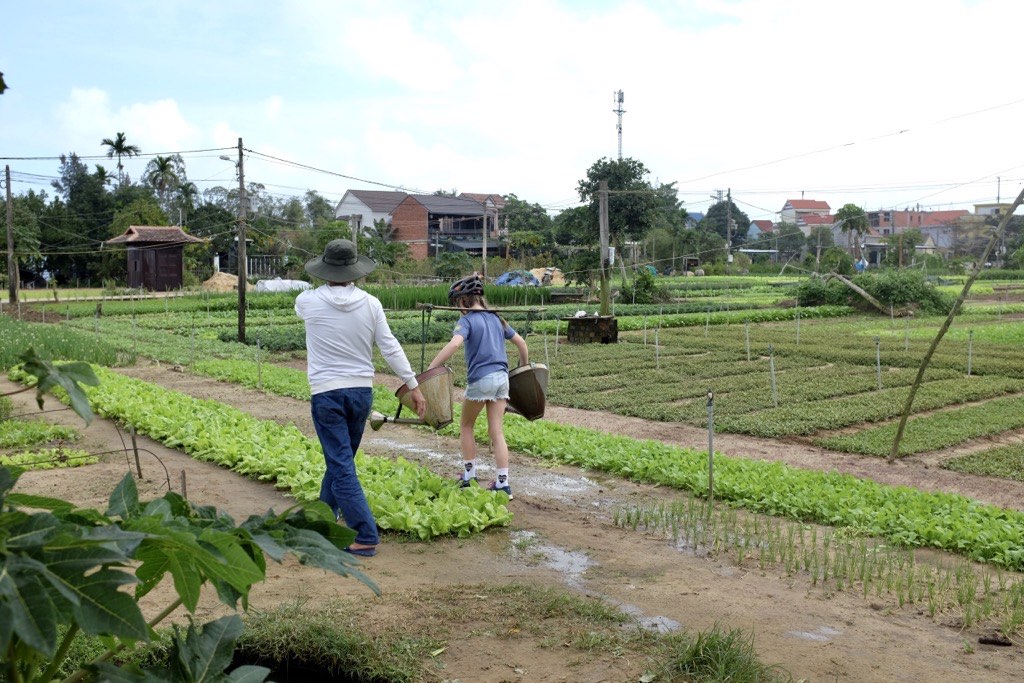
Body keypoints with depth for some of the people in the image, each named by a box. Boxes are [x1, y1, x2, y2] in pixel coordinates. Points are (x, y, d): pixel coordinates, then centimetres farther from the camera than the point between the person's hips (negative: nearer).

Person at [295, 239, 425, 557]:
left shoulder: (310, 301, -7)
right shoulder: (370, 303, -4)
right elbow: (391, 348, -3)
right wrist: (413, 385, 3)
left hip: (327, 393, -4)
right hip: (362, 391, 4)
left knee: (341, 466, -3)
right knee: (341, 459, 20)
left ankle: (365, 537, -6)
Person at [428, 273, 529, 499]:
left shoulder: (467, 320, -6)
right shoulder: (496, 318, 15)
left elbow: (454, 344, -25)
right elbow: (521, 342, 19)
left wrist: (430, 369, -27)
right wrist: (524, 368, 31)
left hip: (480, 379, -6)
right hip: (501, 378, 6)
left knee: (466, 426, 16)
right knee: (496, 431, 6)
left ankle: (470, 474, 20)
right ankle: (503, 483, 2)